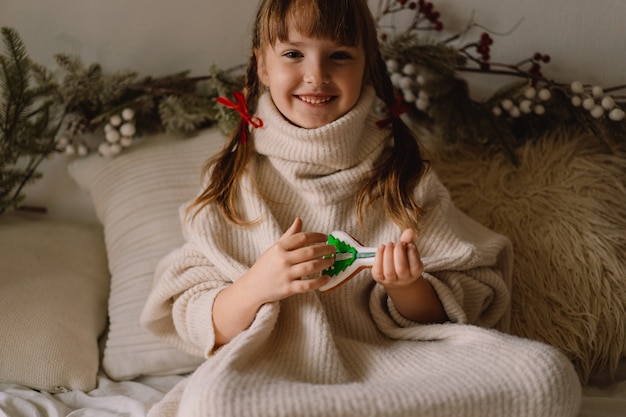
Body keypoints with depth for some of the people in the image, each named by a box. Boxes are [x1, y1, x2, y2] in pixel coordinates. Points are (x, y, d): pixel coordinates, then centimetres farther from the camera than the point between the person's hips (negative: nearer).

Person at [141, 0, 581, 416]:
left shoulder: (401, 173, 8)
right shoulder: (233, 178, 6)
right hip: (277, 366, -1)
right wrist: (257, 285, -19)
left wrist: (407, 290, -14)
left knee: (548, 371, -24)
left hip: (396, 360, 2)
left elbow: (453, 312, 8)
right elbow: (191, 323, 1)